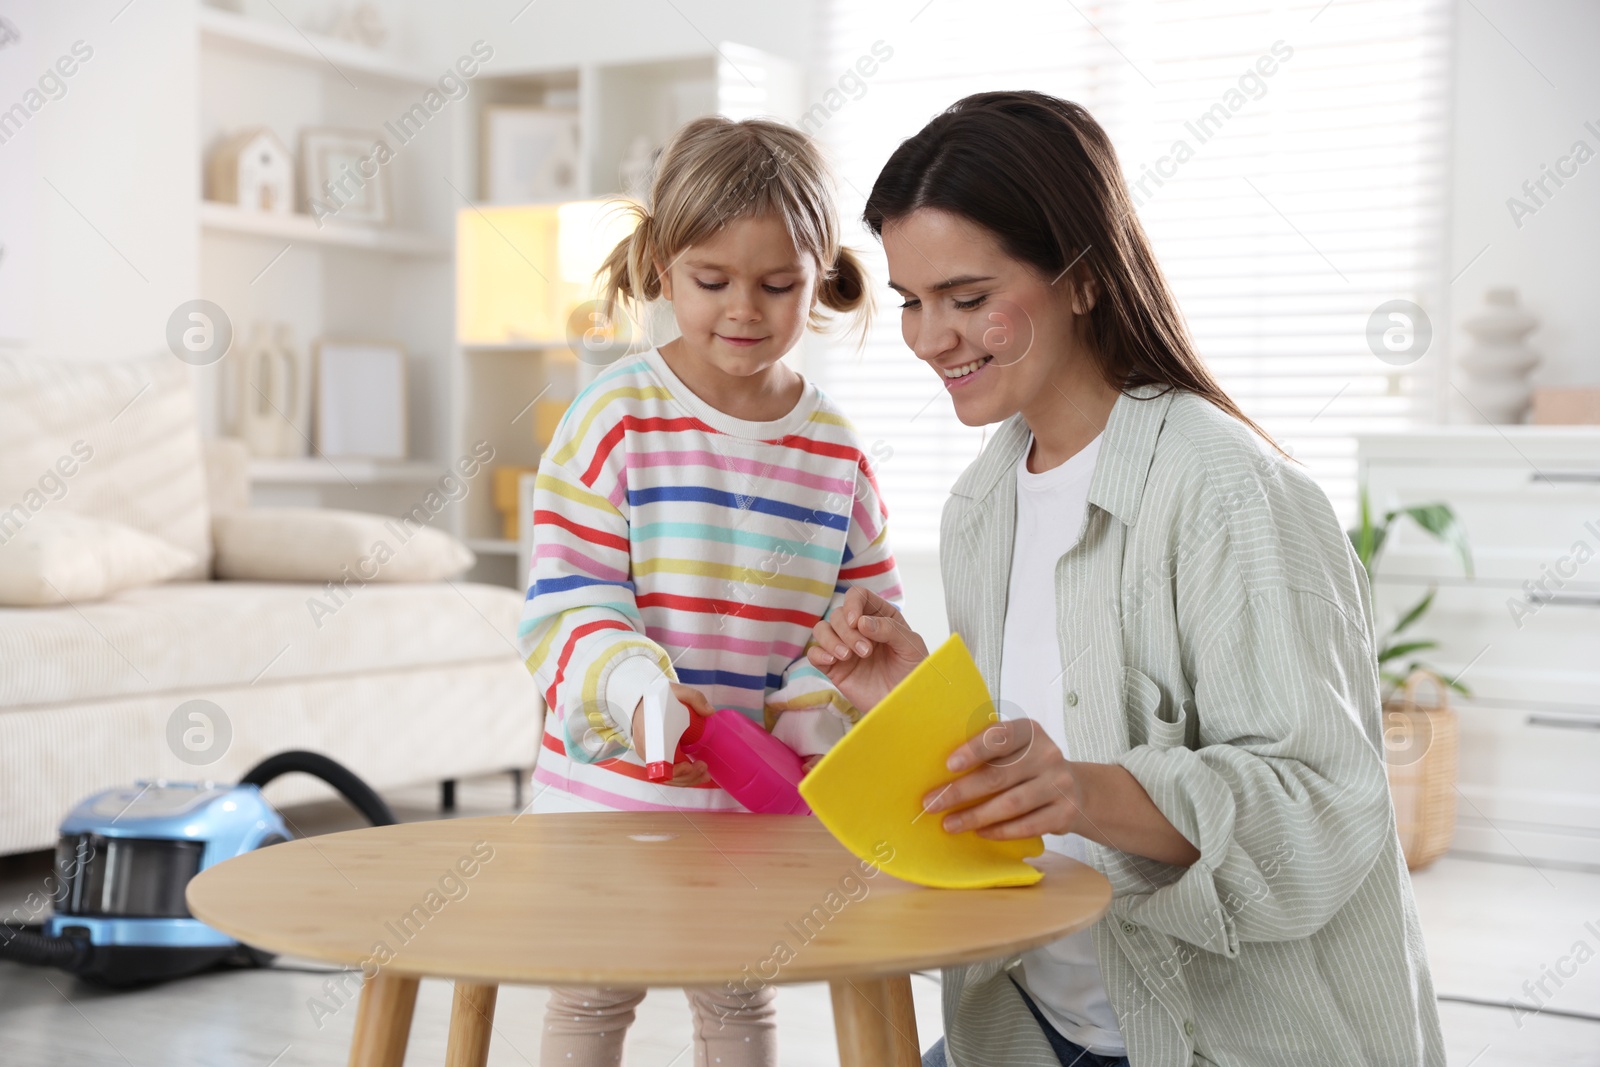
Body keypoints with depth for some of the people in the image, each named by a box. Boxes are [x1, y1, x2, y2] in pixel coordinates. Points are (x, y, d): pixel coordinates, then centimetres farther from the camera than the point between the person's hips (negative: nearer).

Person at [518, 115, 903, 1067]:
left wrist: (807, 724, -14)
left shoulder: (838, 449, 0)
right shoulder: (616, 417, -10)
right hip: (610, 787, -2)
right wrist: (634, 691, -32)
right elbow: (564, 605, -14)